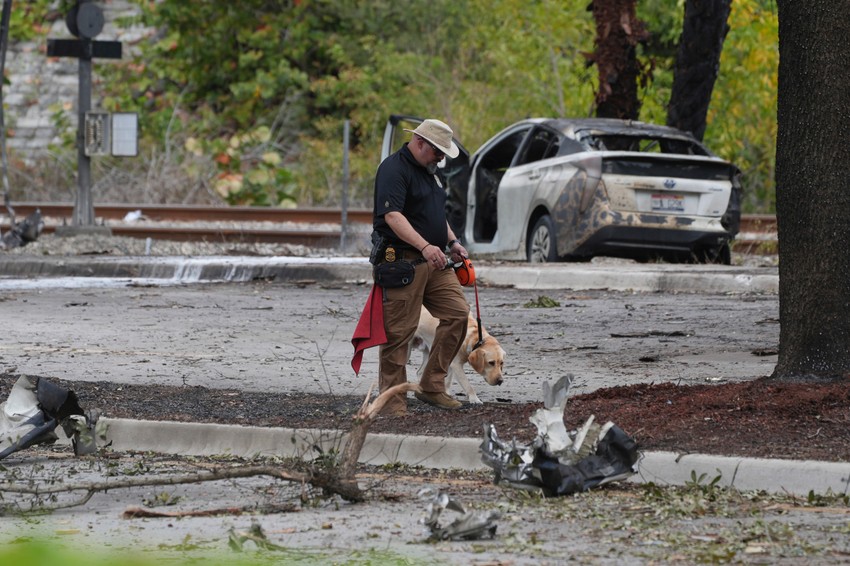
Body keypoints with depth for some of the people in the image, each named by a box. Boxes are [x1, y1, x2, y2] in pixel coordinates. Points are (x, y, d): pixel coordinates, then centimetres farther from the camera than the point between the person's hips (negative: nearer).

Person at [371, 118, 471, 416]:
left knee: (457, 313, 3)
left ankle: (431, 387, 11)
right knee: (398, 330, -6)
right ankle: (392, 400, 0)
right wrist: (425, 246, -34)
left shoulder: (427, 170, 19)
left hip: (434, 263, 9)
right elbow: (392, 216, -24)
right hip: (402, 262, -9)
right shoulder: (394, 169, -12)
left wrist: (452, 241, 16)